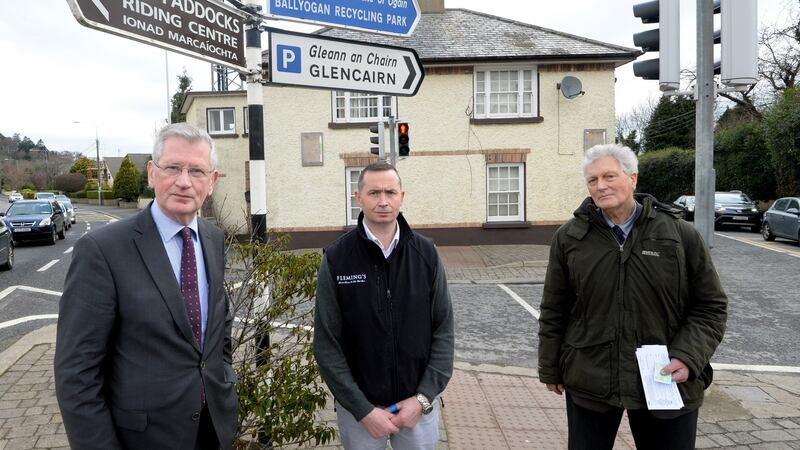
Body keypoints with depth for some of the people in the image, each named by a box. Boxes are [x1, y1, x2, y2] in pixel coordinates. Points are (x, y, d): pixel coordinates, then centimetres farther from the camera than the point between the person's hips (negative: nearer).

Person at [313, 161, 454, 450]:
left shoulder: (426, 253, -4)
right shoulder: (336, 259, -9)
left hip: (419, 403, 2)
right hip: (357, 407, -1)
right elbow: (327, 345, -8)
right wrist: (363, 409, -12)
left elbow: (444, 330, -2)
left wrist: (423, 397, -9)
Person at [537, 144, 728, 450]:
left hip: (666, 384, 0)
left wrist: (687, 358, -12)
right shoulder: (569, 238, -1)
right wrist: (550, 370, 7)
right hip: (589, 382, 1)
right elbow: (553, 311, 4)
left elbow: (711, 306, 2)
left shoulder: (680, 235, -3)